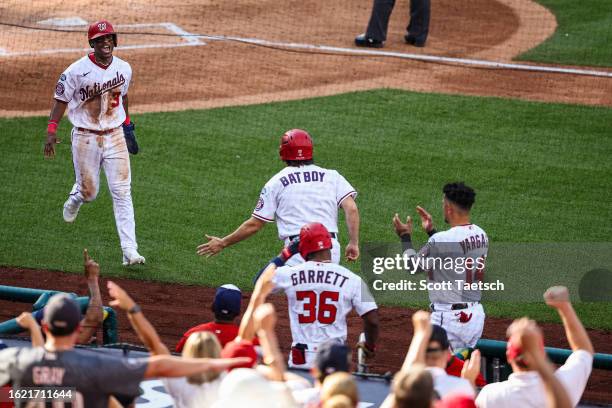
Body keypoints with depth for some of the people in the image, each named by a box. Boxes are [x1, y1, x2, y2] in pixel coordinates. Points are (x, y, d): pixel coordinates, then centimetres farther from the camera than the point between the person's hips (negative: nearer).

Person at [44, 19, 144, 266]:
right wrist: (52, 130, -14)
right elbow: (61, 99, -6)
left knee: (122, 192, -7)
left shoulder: (123, 68, 0)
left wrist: (126, 123, 23)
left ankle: (129, 250, -10)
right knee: (89, 192, 6)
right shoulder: (77, 71, -13)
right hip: (85, 138, -2)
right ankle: (75, 199, 48)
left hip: (115, 136, 3)